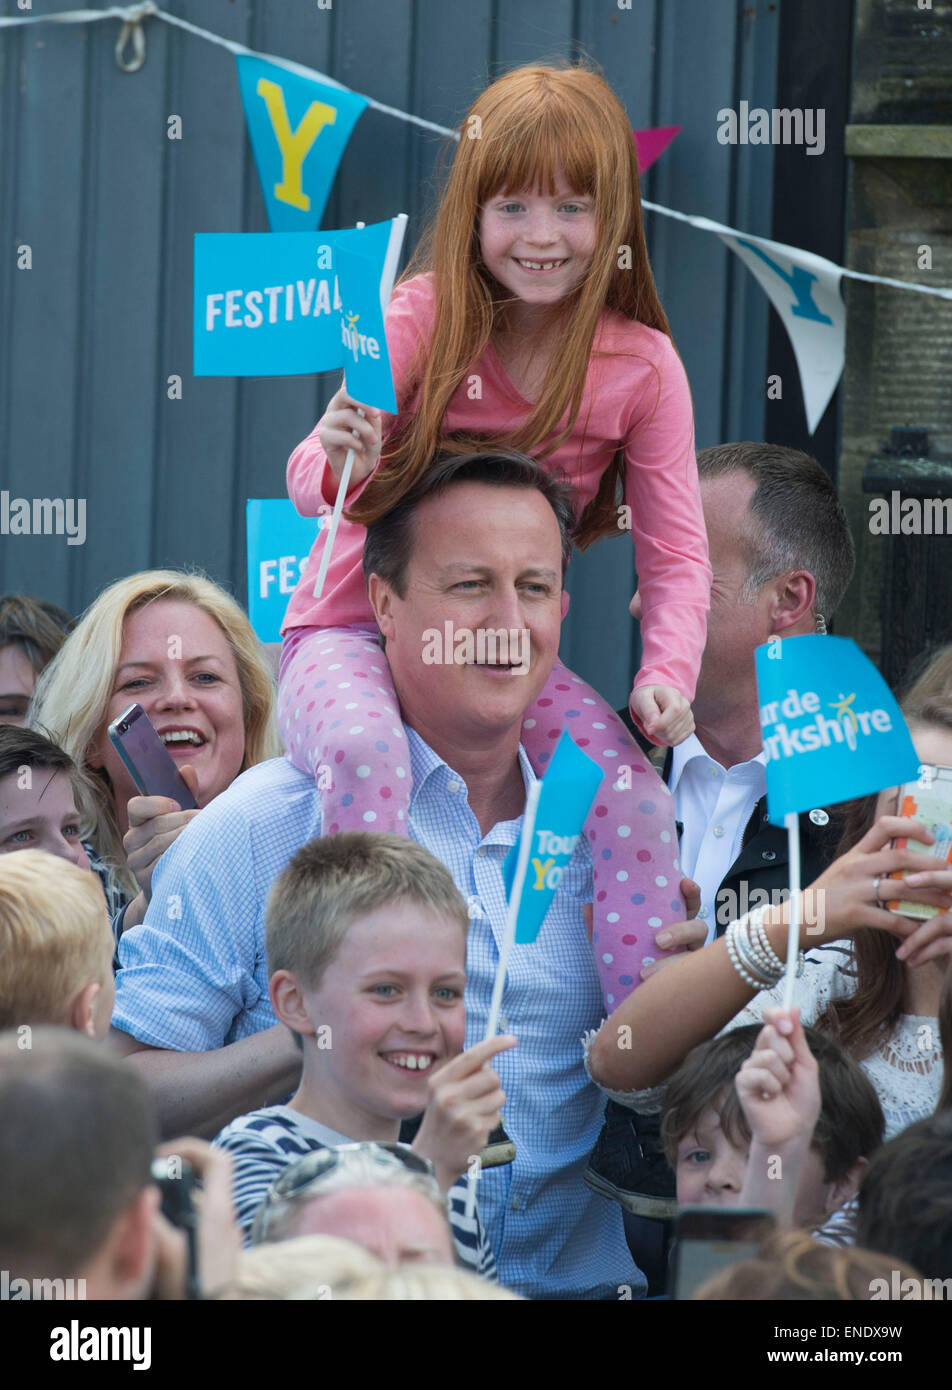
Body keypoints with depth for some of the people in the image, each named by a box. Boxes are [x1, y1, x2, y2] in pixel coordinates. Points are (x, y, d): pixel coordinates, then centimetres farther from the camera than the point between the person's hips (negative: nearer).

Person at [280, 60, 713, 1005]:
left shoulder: (642, 366, -4)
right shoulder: (426, 315, -11)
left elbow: (675, 552, -4)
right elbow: (312, 481, -18)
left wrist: (668, 673, -23)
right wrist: (337, 462, -43)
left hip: (507, 653, 3)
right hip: (354, 632, -3)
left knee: (634, 799, -20)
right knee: (366, 751, -35)